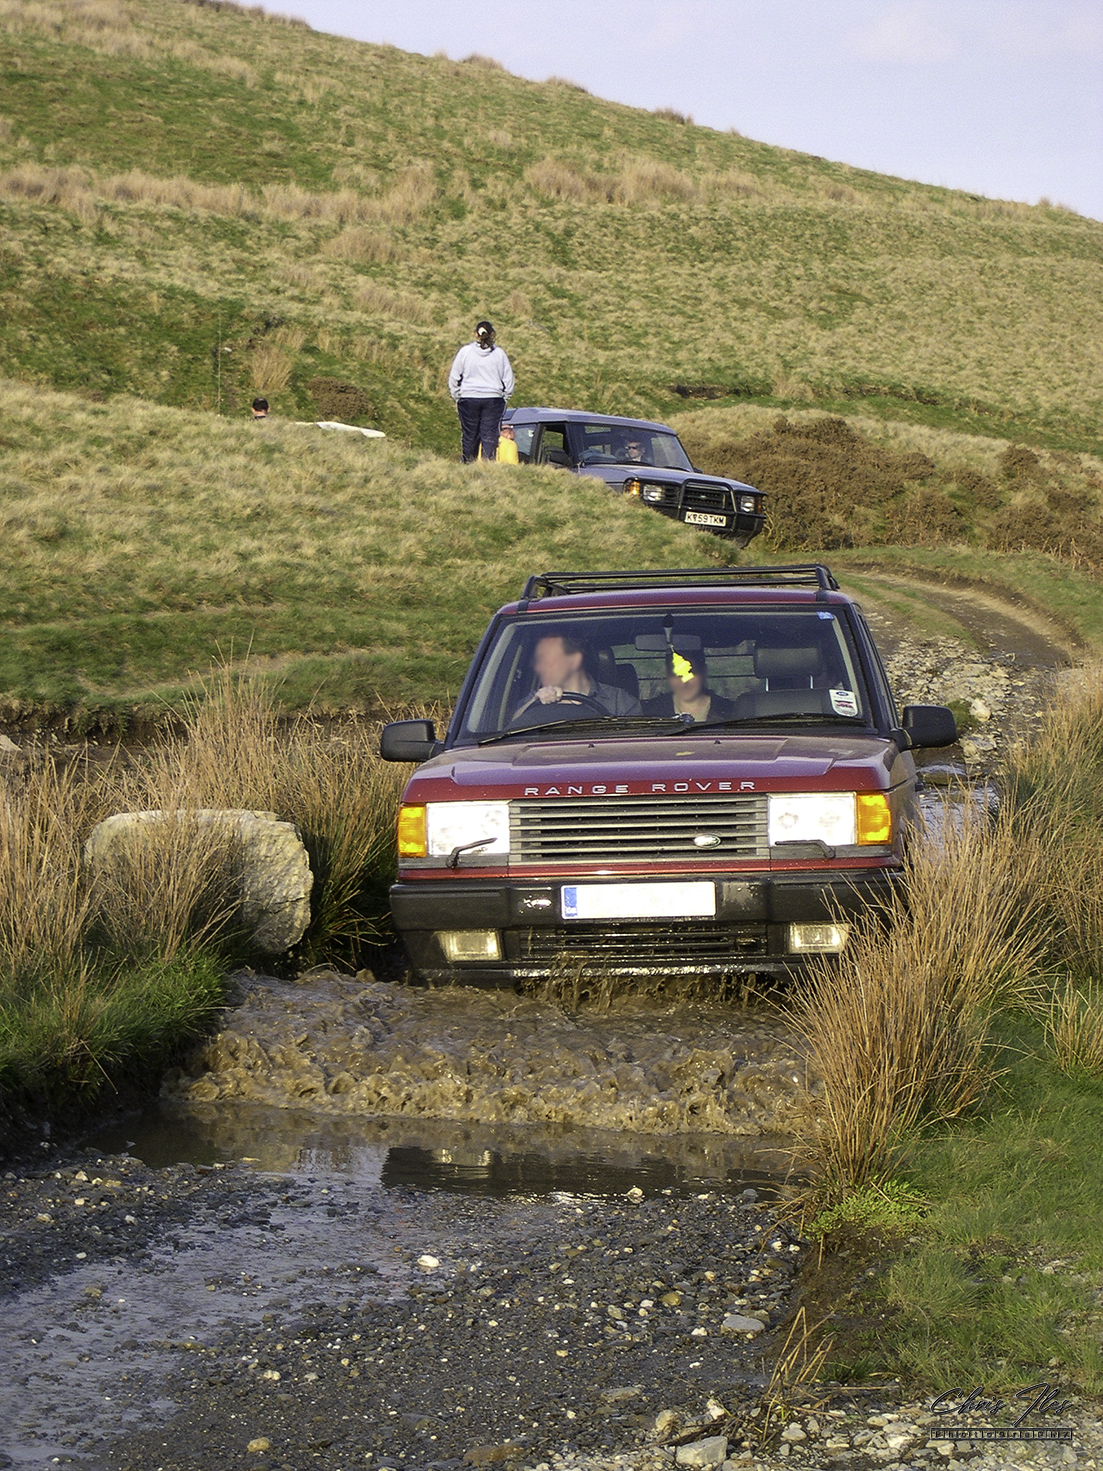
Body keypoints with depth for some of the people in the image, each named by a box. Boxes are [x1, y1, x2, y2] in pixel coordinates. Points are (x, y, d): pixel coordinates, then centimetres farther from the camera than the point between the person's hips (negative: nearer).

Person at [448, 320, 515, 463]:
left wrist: (456, 397, 13)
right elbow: (509, 379, 8)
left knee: (469, 435, 7)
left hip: (469, 398, 0)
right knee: (490, 436, -1)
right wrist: (504, 398, 19)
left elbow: (454, 378, 3)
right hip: (493, 399, 0)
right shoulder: (499, 354, 2)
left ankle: (467, 464, 11)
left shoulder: (465, 351, -1)